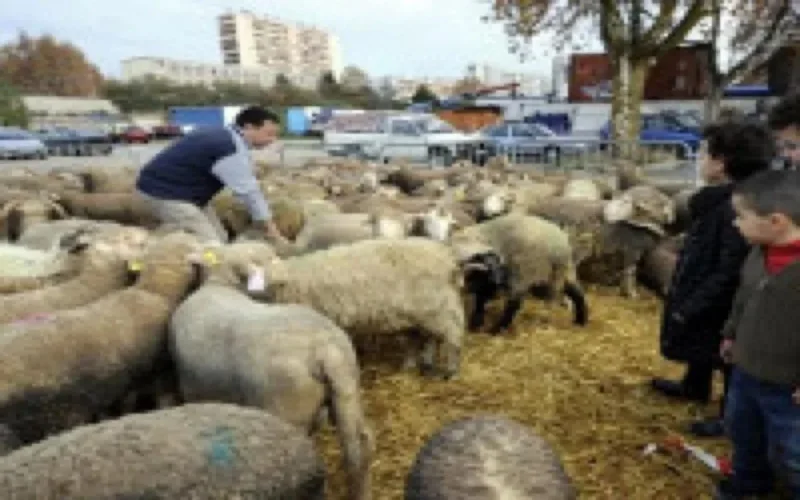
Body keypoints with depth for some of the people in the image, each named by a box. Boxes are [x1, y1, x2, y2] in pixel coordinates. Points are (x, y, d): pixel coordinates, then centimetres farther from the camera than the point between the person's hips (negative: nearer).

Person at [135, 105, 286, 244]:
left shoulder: (226, 137, 8)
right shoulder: (231, 148, -23)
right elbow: (247, 191, -22)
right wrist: (271, 228, -15)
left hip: (182, 191, 10)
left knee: (220, 239, 8)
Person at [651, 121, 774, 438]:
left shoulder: (737, 208, -30)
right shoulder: (718, 200, 1)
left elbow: (729, 273, -30)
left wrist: (691, 307, -23)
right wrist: (687, 300, 20)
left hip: (723, 306, -10)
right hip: (702, 294, 10)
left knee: (726, 356, 10)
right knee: (699, 344, 28)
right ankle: (695, 387, 52)